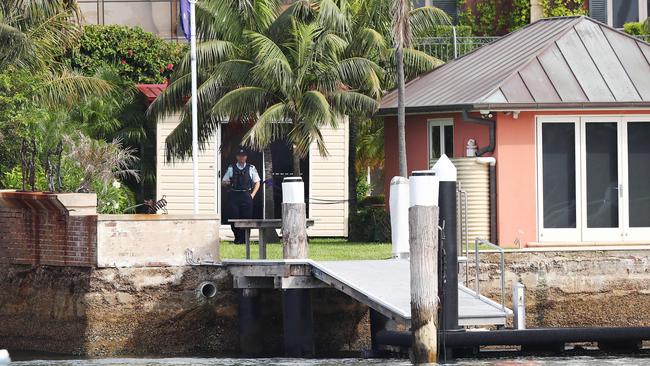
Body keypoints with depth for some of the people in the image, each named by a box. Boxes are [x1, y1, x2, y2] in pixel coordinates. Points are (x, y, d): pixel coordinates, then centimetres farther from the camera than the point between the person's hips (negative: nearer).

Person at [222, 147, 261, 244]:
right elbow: (224, 182, 14)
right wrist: (227, 183, -10)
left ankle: (245, 239, 4)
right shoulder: (231, 168, 10)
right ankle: (238, 238, 8)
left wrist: (252, 194, 0)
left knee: (247, 218, -4)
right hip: (234, 195, 0)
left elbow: (257, 183, 12)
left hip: (247, 195, 0)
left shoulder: (251, 169, 9)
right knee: (234, 218, -6)